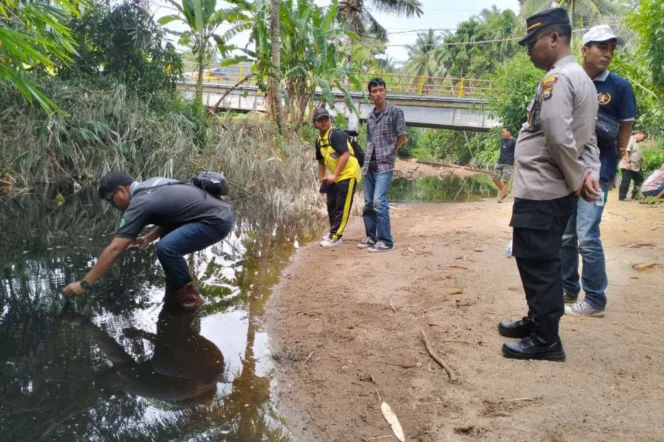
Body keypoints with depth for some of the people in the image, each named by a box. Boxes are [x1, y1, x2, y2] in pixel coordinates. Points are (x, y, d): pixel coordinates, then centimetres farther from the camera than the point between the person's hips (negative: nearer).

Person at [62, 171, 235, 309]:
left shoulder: (139, 204, -12)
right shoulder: (150, 185, 15)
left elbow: (114, 249, -13)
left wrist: (84, 284, -7)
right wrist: (149, 238, 14)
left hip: (218, 220, -10)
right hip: (217, 211, 10)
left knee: (167, 248, -22)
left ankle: (190, 297, -4)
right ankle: (177, 286, 26)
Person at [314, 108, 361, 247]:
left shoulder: (337, 134, -18)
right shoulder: (319, 140, 8)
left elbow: (345, 155, -26)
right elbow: (321, 160, 21)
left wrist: (334, 175, -24)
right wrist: (321, 178, 18)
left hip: (348, 174, -9)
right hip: (334, 177, 9)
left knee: (342, 208, -5)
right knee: (331, 205, 16)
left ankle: (336, 237, 1)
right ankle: (334, 233, 30)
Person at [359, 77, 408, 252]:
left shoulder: (395, 112, -4)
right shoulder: (369, 116, 14)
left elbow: (403, 137, -3)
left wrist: (389, 152, 4)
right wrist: (368, 156, 7)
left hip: (384, 165, -6)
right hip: (369, 165, 6)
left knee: (379, 202, -15)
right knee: (368, 203, 9)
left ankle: (385, 241, -7)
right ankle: (371, 237, 20)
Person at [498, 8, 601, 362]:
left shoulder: (557, 78, -15)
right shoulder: (581, 78, 18)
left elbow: (559, 138, -24)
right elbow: (587, 138, 14)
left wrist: (577, 179, -13)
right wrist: (590, 173, 1)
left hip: (540, 192, -10)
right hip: (555, 191, 10)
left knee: (536, 263, -3)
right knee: (541, 261, 19)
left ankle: (546, 340, 7)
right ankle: (537, 321, 32)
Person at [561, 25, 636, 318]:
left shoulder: (619, 86, -2)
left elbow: (626, 128, 1)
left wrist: (613, 167, 1)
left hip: (596, 173, -4)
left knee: (587, 237, -8)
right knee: (564, 235, 12)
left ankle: (595, 301, 5)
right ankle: (567, 290, 27)